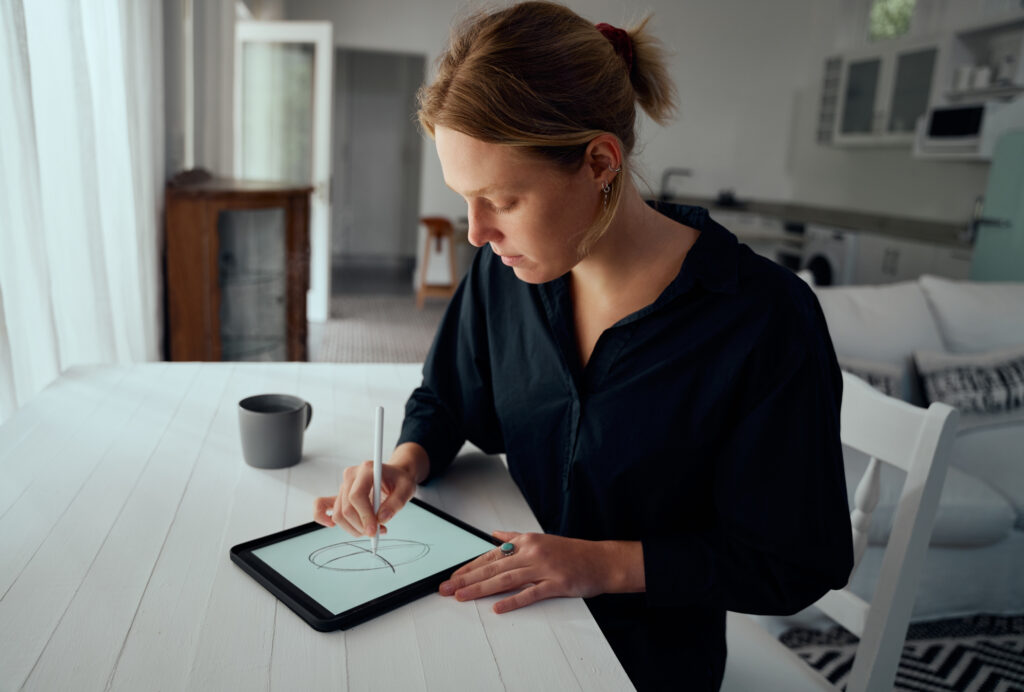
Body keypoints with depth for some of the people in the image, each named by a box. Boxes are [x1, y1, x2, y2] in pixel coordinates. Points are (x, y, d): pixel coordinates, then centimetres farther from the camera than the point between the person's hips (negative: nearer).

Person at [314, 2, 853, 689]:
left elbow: (793, 565, -14)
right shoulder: (505, 270, -7)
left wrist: (608, 563, -22)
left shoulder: (767, 320, -22)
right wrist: (408, 461, -12)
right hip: (511, 605, 4)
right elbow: (446, 401, 9)